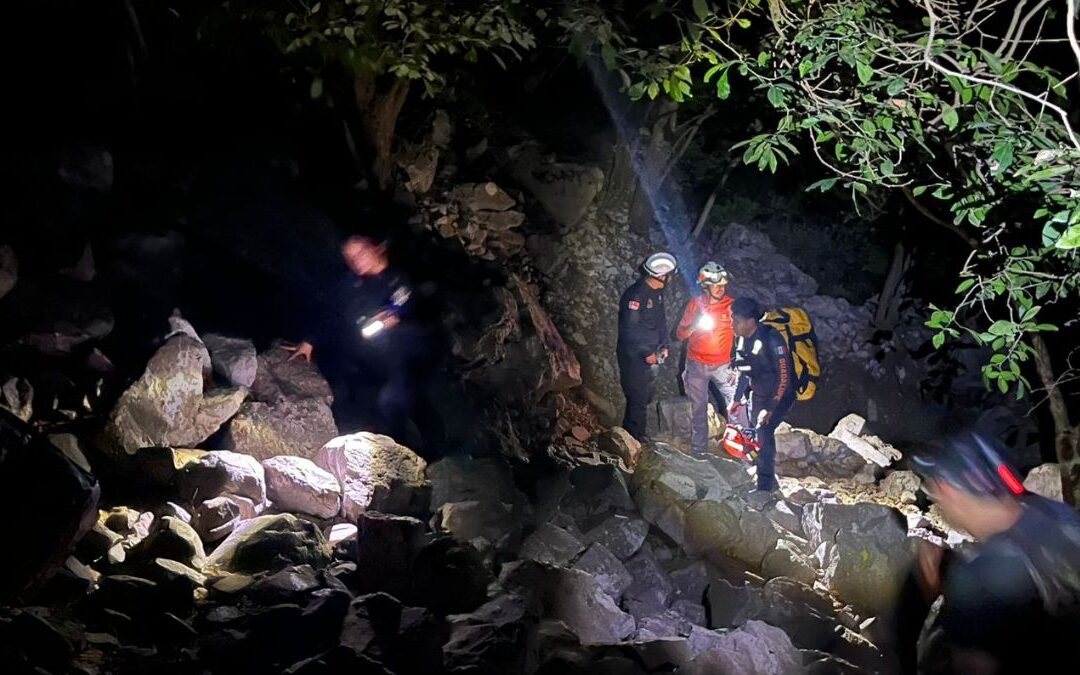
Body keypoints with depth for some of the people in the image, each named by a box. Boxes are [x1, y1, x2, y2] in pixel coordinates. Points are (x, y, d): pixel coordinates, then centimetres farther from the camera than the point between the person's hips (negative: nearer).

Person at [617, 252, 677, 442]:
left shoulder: (657, 292, 7)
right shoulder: (636, 295, -22)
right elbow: (630, 329, -24)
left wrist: (664, 346, 11)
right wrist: (647, 353, -19)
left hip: (651, 356, 9)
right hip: (635, 357, -9)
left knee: (646, 397, 16)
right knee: (638, 399, -4)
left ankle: (632, 435, 28)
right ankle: (635, 439, 7)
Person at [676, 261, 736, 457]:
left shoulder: (731, 305, -6)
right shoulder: (694, 304, -2)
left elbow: (739, 336, -3)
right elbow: (680, 334, 1)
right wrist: (693, 326, -20)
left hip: (722, 366, -1)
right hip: (697, 365, 1)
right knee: (698, 410, 9)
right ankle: (698, 451, 21)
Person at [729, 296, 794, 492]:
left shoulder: (771, 339, -27)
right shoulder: (741, 339, -3)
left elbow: (783, 377, -24)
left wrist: (770, 408, -24)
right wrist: (738, 399, 6)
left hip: (779, 395, -7)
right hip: (757, 394, 7)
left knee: (764, 431, -20)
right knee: (756, 434, 8)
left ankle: (765, 487, -13)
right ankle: (771, 482, 25)